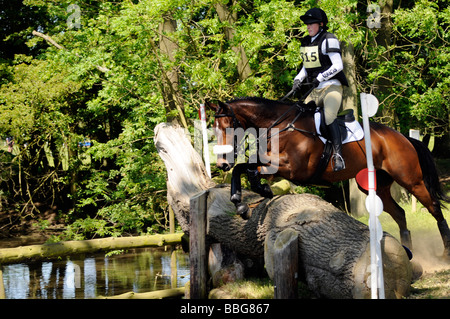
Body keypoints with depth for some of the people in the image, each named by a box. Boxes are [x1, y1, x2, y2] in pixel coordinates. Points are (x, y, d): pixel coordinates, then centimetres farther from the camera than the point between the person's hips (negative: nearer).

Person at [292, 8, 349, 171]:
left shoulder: (328, 40, -9)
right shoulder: (306, 42, 15)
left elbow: (338, 65, -16)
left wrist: (320, 77, -22)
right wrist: (298, 79, 8)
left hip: (332, 87, -8)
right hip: (315, 90, 8)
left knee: (329, 118, -26)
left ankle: (338, 157, -32)